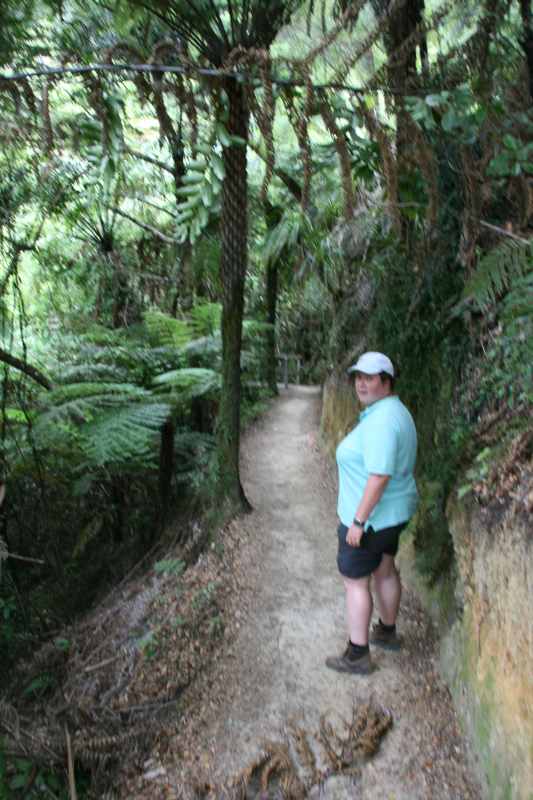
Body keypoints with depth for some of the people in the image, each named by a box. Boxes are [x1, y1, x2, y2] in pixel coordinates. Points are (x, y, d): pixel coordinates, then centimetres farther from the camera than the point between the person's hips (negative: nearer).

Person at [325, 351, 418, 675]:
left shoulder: (381, 421, -28)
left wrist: (358, 521, -24)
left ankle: (358, 655, 18)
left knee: (355, 581, 5)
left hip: (371, 516, -10)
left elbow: (379, 477, -30)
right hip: (392, 512, 10)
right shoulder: (395, 411, 5)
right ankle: (387, 632, 43)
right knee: (385, 571, 24)